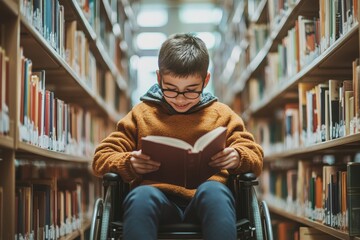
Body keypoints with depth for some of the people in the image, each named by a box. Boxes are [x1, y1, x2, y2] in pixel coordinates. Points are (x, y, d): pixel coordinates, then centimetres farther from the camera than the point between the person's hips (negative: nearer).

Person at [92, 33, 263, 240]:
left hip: (207, 200, 0)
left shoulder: (222, 114, 21)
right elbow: (101, 158, 16)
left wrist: (238, 158, -8)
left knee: (215, 191, -36)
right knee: (141, 196, -36)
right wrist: (129, 163, -7)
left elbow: (255, 157, 17)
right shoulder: (142, 113, 21)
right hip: (157, 196, 0)